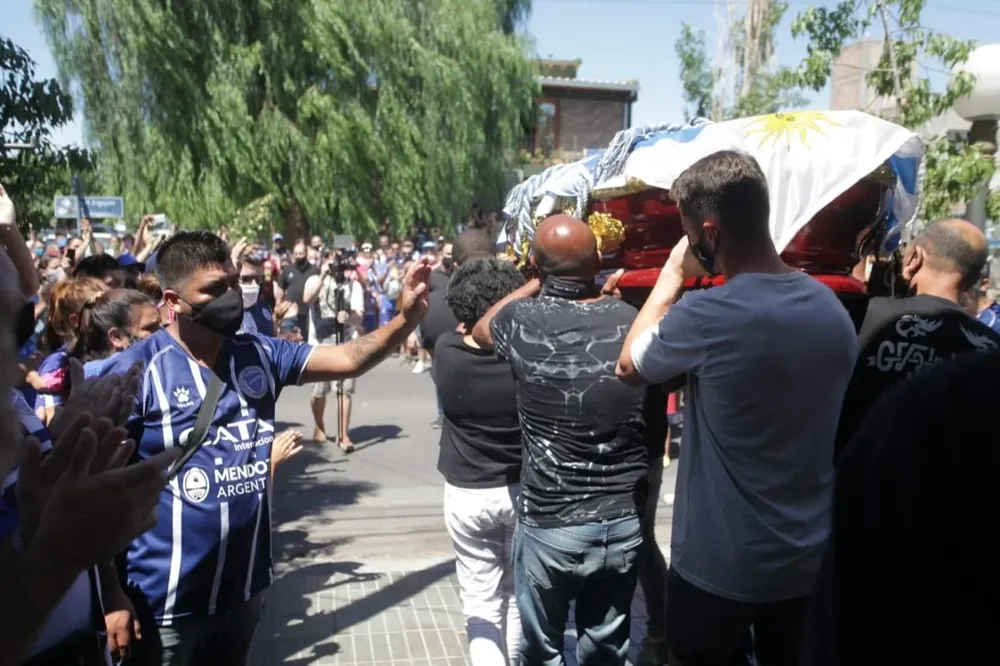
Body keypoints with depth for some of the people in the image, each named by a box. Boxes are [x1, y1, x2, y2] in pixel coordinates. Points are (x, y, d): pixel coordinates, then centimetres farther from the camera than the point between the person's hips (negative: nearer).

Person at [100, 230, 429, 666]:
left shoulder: (260, 355, 0)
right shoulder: (136, 371, -14)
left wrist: (407, 318, -22)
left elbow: (348, 360, -5)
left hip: (244, 587, 5)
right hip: (168, 600, -4)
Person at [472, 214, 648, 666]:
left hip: (550, 524, -2)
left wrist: (536, 283, 17)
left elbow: (480, 330, 11)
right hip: (625, 520, 3)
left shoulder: (523, 320, -12)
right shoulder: (632, 321, -6)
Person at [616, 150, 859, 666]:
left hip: (720, 565, -5)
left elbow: (628, 366, -6)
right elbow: (844, 433, 8)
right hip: (812, 558, 6)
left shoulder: (708, 316, -25)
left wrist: (671, 274, -1)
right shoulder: (831, 307, -3)